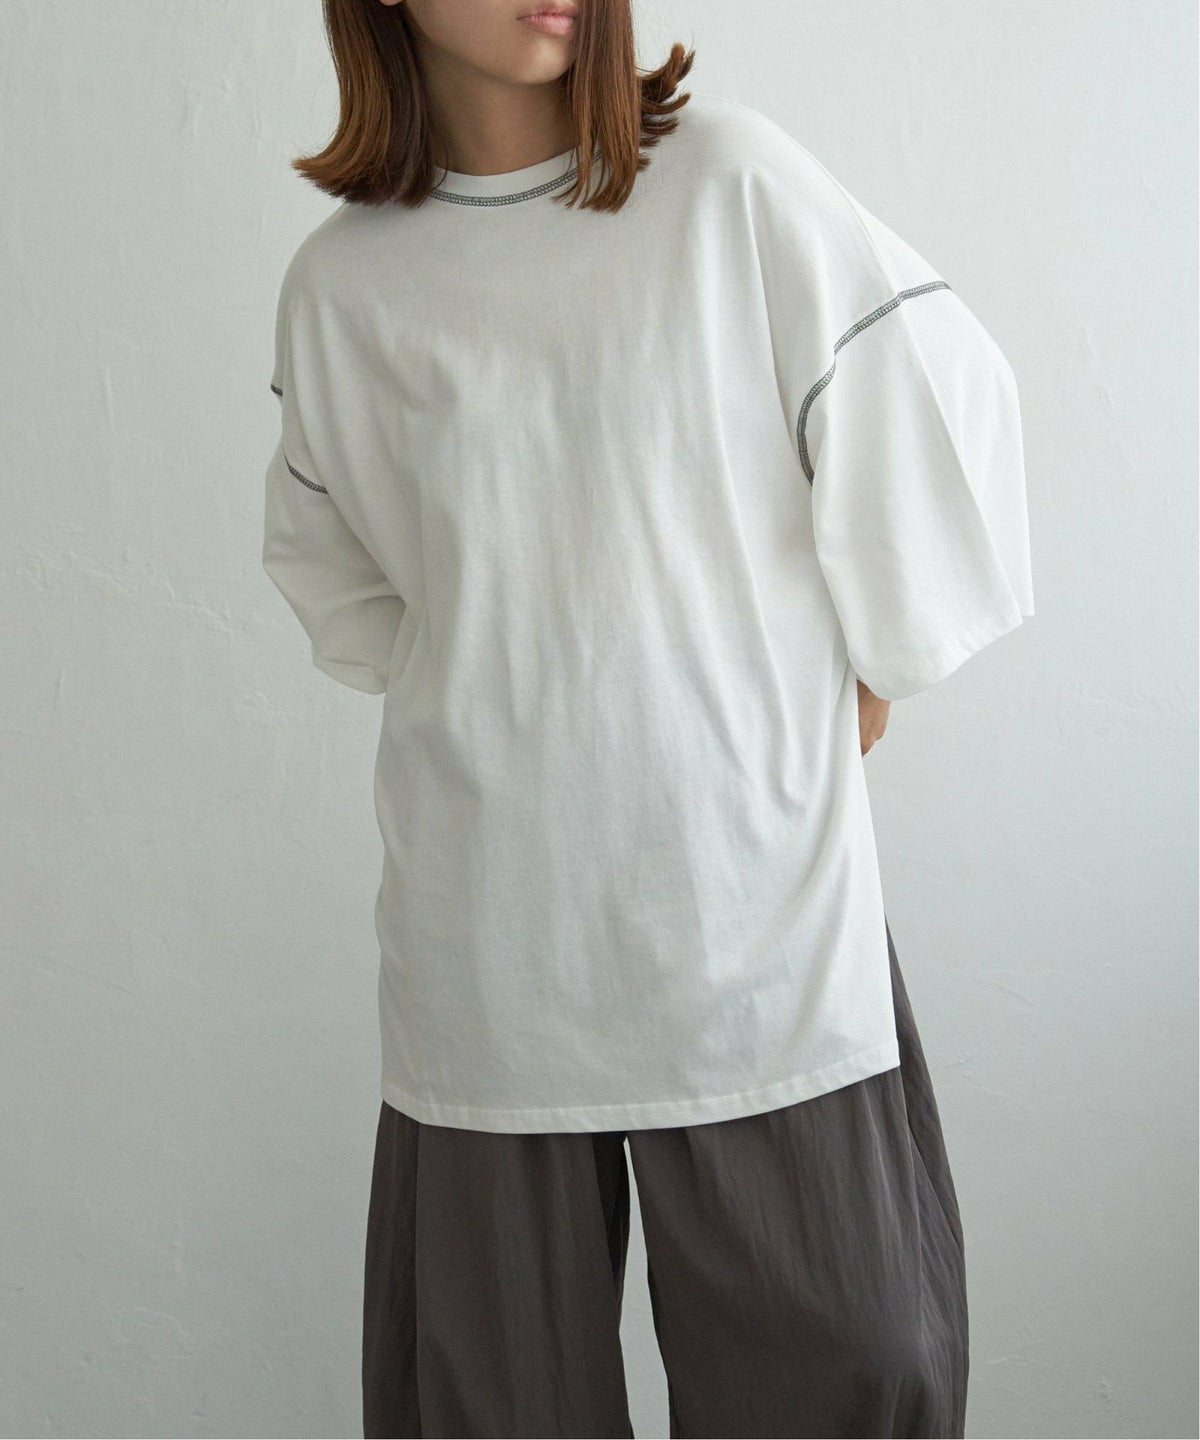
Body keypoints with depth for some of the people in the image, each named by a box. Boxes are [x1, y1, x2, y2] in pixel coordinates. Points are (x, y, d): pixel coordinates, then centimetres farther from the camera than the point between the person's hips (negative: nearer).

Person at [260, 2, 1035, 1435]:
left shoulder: (725, 177, -2)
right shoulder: (340, 282, 5)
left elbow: (939, 393, 1)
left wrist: (869, 662, 5)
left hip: (750, 873, -1)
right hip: (490, 901, 2)